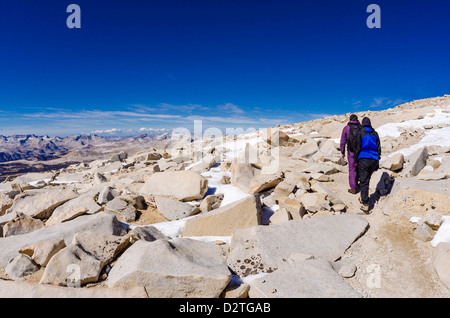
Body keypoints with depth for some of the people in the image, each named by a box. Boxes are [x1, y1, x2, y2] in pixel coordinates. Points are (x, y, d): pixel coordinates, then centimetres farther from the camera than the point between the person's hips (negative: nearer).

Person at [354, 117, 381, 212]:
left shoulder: (360, 133, -3)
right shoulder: (375, 133, 8)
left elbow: (358, 148, -5)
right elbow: (379, 148, 10)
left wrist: (356, 160, 2)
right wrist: (377, 162, 16)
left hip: (363, 159, -4)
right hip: (374, 159, 4)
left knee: (364, 182, -4)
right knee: (367, 179, 21)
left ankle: (365, 205, -8)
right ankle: (363, 198, 32)